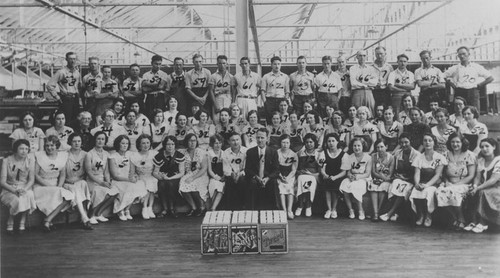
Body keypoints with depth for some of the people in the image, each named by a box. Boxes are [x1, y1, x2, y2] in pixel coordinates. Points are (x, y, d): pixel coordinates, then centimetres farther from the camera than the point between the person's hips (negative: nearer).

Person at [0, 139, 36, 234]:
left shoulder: (30, 160, 0)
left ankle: (22, 222, -19)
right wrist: (14, 190, -25)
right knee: (16, 200, -34)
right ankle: (10, 222, -6)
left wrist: (24, 189, -24)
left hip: (25, 188, 1)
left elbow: (31, 180, -4)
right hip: (9, 189, -1)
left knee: (28, 196, -35)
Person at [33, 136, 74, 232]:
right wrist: (49, 185, -15)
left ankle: (48, 219, -24)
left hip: (56, 186, 4)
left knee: (69, 196, -26)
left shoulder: (62, 155, 8)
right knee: (59, 193, -33)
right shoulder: (39, 156, -3)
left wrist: (59, 186, -6)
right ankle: (49, 221, -23)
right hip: (41, 186, -4)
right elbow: (35, 174, -6)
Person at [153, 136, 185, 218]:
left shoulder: (180, 156, -5)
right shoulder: (159, 156, -2)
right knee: (162, 184, -32)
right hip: (163, 178, 1)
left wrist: (170, 178, -21)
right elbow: (155, 172, 0)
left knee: (170, 184, -34)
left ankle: (172, 209, -18)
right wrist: (161, 176, -23)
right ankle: (164, 209, -18)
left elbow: (182, 173, -8)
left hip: (175, 179, -1)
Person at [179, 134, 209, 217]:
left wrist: (193, 178, -18)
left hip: (201, 176, -3)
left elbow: (204, 169, -9)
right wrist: (188, 177, -13)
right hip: (188, 175, 3)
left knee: (194, 185, -33)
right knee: (182, 185, -28)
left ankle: (202, 207, -7)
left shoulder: (202, 153, -3)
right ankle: (193, 208, -11)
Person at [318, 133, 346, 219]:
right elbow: (322, 170, 0)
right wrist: (325, 175, -23)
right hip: (327, 177, 2)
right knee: (325, 183, -29)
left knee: (335, 185, -30)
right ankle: (328, 209, -16)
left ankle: (334, 209, -12)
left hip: (338, 177, -1)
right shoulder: (324, 153, 6)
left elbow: (344, 171, -5)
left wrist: (335, 177, -21)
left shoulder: (343, 154, 0)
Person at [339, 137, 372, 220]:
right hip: (352, 178, 3)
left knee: (355, 186, -35)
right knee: (344, 185, -29)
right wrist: (350, 176, -18)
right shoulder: (350, 157, 8)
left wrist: (358, 177, -24)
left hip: (364, 179, -3)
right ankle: (350, 210, -19)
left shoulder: (368, 157, -3)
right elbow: (348, 172, 6)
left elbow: (367, 173, -8)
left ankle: (361, 210, -19)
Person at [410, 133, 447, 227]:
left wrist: (427, 185, -23)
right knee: (415, 192, -32)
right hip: (421, 184, 2)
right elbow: (417, 173, 2)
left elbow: (437, 175, -7)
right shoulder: (419, 158, 11)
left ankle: (428, 216, -13)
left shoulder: (439, 158, 3)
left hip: (434, 184, -2)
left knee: (428, 191, -36)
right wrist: (417, 183, -21)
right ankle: (420, 215, -10)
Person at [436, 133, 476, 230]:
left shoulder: (469, 155, -1)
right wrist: (446, 182, -8)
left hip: (464, 184, -3)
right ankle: (455, 218, -11)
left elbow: (471, 176, -6)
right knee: (439, 192, -29)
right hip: (449, 183, 4)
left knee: (452, 191, -36)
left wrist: (457, 184, -15)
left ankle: (461, 219, -12)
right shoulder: (447, 155, 10)